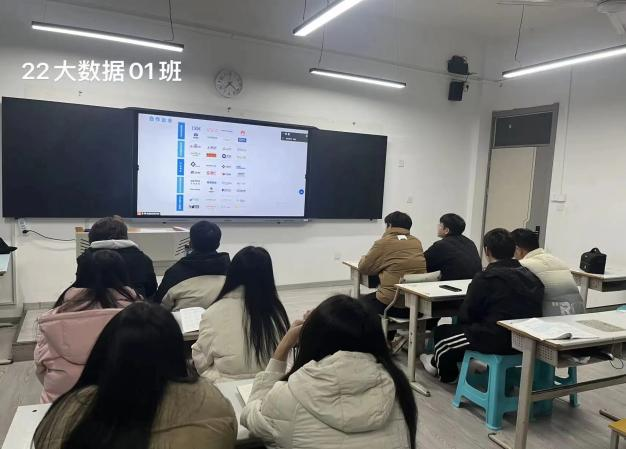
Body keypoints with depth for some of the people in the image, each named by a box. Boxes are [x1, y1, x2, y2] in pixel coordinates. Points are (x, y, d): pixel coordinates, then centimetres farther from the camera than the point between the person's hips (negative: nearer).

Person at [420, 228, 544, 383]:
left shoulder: (485, 278, -14)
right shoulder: (530, 276, 5)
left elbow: (465, 315, -7)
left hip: (496, 341, -8)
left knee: (442, 333, 17)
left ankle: (446, 373, 43)